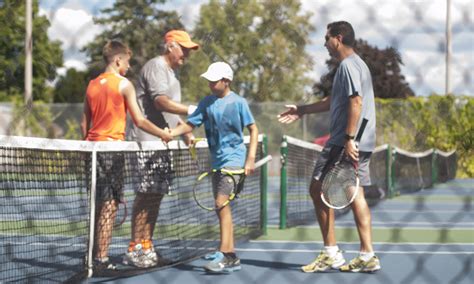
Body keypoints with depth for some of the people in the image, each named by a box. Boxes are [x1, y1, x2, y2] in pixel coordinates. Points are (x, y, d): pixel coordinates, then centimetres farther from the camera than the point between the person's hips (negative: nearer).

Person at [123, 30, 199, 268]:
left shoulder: (170, 72, 23)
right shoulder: (155, 67, -9)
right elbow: (161, 102, -21)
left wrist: (185, 133, 21)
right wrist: (191, 111, -24)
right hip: (148, 141, -10)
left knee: (156, 195, 8)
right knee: (147, 194, -10)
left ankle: (146, 247, 12)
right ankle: (134, 249, -8)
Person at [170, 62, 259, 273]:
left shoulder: (238, 102, -7)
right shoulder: (207, 102, 7)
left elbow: (253, 129, -3)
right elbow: (191, 124, 4)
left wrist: (251, 159, -9)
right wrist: (171, 133, -13)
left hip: (233, 158, -7)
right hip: (217, 160, 7)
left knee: (222, 203, -17)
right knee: (223, 206, 8)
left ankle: (224, 255, -17)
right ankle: (231, 258, 15)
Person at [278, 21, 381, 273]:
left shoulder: (348, 65, -11)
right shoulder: (354, 64, 21)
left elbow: (356, 102, -21)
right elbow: (333, 101, 31)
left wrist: (349, 138, -25)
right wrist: (302, 110, 35)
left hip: (344, 143, -10)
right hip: (361, 144, 10)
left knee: (318, 189, -3)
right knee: (355, 194, 8)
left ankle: (331, 254, -2)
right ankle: (367, 256, 3)